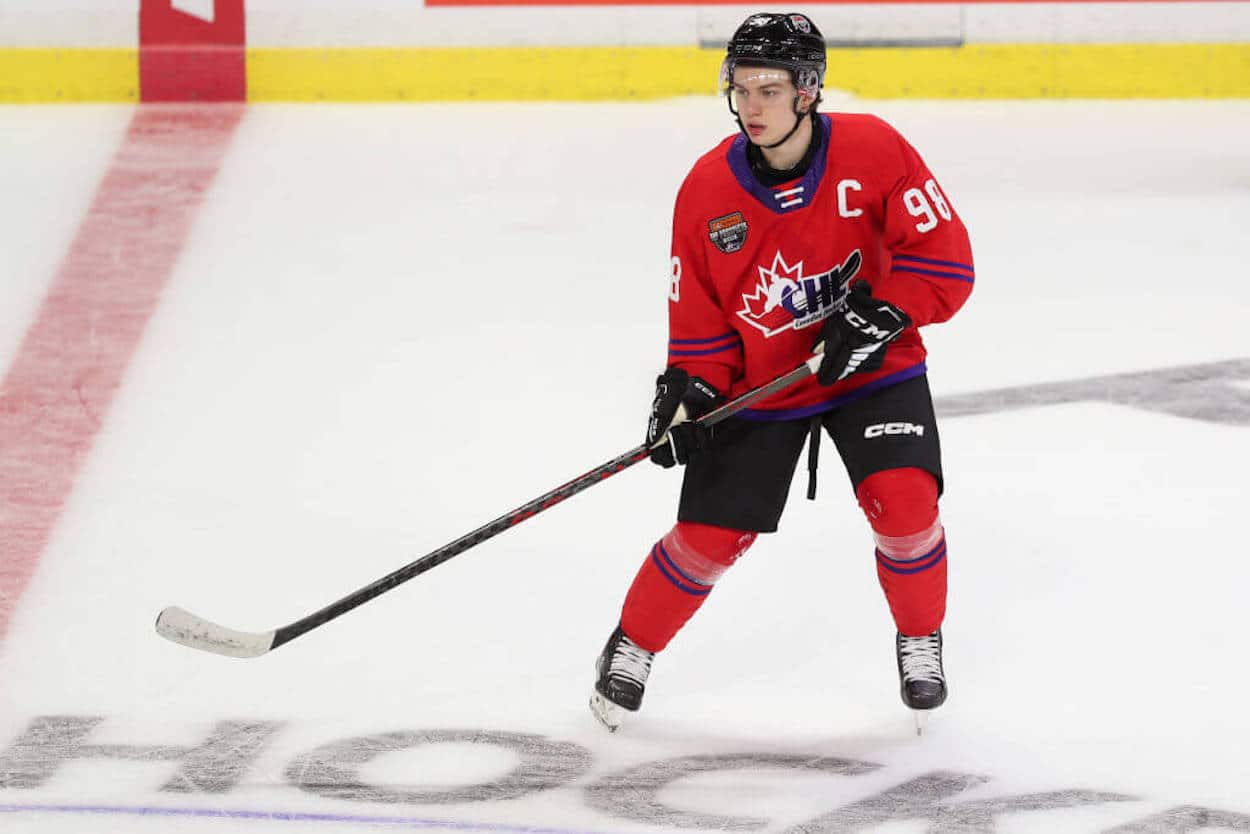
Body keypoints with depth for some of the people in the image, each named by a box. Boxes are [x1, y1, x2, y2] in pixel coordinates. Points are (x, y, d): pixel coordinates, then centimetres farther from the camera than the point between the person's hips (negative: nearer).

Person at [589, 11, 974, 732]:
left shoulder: (873, 152, -19)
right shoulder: (707, 188, -12)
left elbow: (945, 258, -17)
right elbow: (698, 313, -2)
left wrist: (879, 315, -27)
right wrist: (689, 391, -15)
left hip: (873, 369, -1)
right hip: (757, 383, 1)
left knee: (905, 506, -21)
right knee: (707, 538, -2)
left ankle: (921, 642, 8)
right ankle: (634, 645, 26)